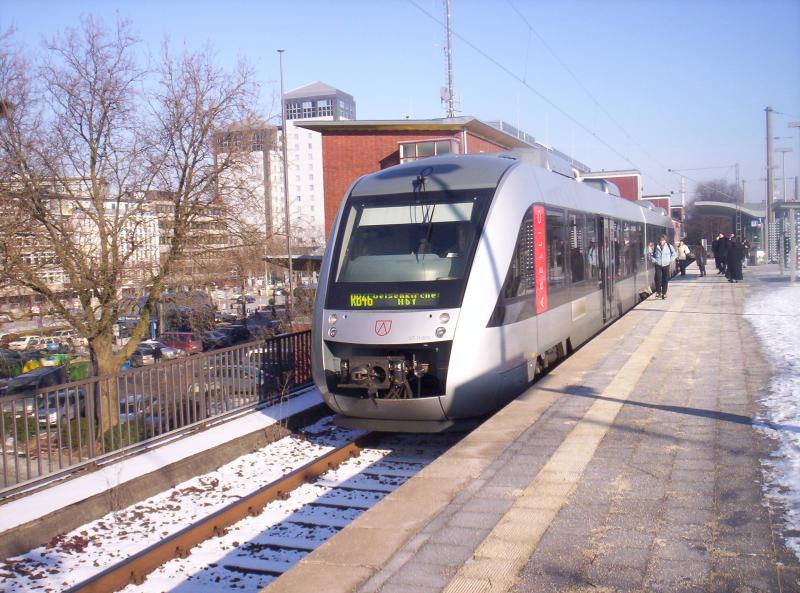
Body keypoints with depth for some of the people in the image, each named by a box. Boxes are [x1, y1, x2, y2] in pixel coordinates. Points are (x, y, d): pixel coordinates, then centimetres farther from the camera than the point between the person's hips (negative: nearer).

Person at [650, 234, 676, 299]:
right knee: (658, 279, -15)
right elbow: (651, 255, 11)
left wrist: (670, 260, 1)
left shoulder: (669, 247, 1)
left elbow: (674, 254, 12)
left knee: (665, 280, 5)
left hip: (666, 265, 1)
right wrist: (654, 260, -4)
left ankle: (664, 293, 15)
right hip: (658, 266, -1)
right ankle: (658, 292, -6)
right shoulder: (655, 247, 1)